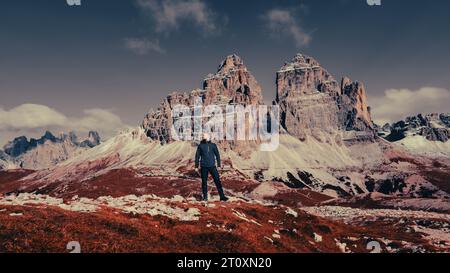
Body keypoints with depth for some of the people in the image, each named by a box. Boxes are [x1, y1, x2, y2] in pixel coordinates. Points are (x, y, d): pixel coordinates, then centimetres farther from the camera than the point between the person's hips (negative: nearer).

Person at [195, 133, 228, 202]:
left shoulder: (213, 145, 4)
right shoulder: (200, 145, 1)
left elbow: (217, 154, 10)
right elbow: (197, 156, 6)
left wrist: (219, 164, 7)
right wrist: (196, 166, 5)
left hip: (212, 166, 1)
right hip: (204, 167, 0)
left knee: (217, 181, -3)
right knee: (204, 182, 7)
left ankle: (222, 196, 2)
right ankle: (205, 197, 22)